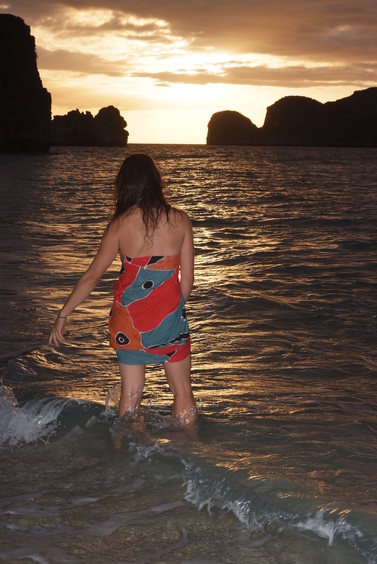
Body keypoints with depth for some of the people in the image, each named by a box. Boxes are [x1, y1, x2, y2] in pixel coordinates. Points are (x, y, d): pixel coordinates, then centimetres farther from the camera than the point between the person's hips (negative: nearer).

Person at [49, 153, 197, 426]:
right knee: (183, 392, 14)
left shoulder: (120, 225, -9)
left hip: (130, 318, 0)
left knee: (130, 394, 12)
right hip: (169, 317, 0)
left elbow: (92, 276, -5)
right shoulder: (180, 220, -6)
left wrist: (63, 316, 4)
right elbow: (188, 278, -2)